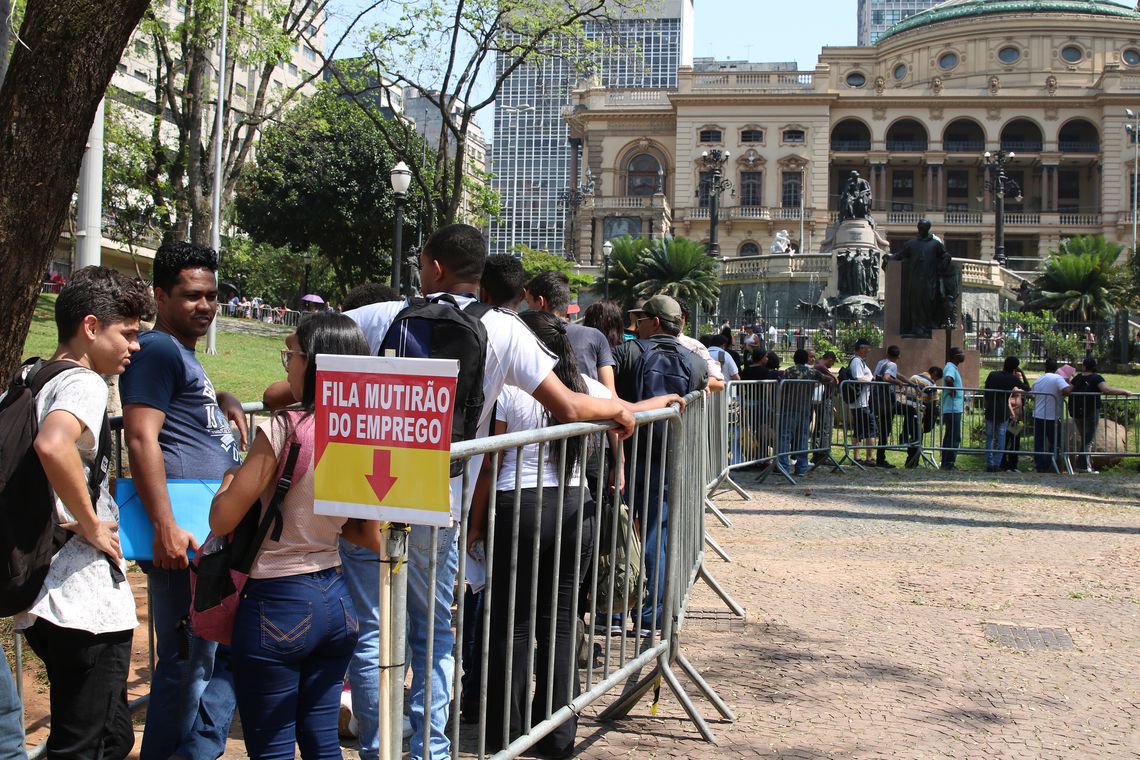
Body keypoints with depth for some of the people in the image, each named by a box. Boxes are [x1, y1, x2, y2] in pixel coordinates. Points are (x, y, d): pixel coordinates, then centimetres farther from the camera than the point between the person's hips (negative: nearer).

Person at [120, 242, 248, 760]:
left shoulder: (184, 355, 21)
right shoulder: (157, 349, -9)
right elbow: (141, 439, -19)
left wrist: (224, 400, 19)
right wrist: (165, 529, -25)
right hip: (184, 539, -10)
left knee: (226, 655, 16)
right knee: (188, 664, -5)